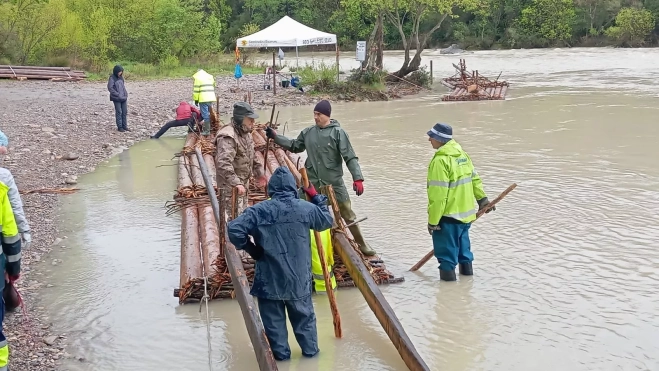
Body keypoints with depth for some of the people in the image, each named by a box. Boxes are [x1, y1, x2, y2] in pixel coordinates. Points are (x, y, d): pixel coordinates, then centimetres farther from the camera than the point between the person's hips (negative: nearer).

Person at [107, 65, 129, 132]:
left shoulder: (121, 77, 12)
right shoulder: (112, 78, -9)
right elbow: (110, 88, -14)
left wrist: (125, 93, 9)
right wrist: (117, 94, -15)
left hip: (123, 98, 7)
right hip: (117, 99, -7)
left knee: (124, 112, 8)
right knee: (119, 112, -2)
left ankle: (124, 126, 16)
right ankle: (119, 127, 6)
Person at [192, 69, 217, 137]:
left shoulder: (197, 78, -2)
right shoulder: (211, 77, 19)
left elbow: (196, 90, -5)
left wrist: (196, 100, 0)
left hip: (203, 99, -7)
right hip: (211, 98, 7)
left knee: (205, 115, -6)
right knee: (209, 114, 15)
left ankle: (207, 131, -6)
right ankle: (206, 128, 23)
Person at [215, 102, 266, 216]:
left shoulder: (246, 133, 7)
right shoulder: (227, 137, -26)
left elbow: (253, 156, 22)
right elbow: (223, 164, -37)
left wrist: (260, 174, 20)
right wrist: (236, 183, -40)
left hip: (243, 183, 10)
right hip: (231, 186, -10)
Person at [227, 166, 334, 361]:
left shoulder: (260, 210, -12)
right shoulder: (306, 208, -6)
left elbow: (234, 229, -19)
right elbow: (327, 221, 12)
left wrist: (249, 248, -4)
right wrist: (317, 197, 21)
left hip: (270, 278, -2)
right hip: (298, 277, 2)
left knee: (273, 317, 14)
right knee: (304, 314, 20)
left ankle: (281, 352, 23)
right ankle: (310, 349, 31)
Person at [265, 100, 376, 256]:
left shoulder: (338, 132, -10)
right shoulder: (308, 132, 3)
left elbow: (350, 157, -13)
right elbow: (294, 146, 18)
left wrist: (357, 178, -21)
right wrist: (275, 137, 12)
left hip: (334, 182, -3)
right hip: (312, 183, 3)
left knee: (348, 214, 7)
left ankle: (362, 244, 22)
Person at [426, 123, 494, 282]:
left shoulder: (440, 161, -22)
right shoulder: (462, 154, 5)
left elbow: (438, 195, -23)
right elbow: (474, 178, 15)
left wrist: (432, 221, -18)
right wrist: (482, 199, 27)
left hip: (449, 216, -9)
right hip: (466, 212, 9)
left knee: (446, 247, 4)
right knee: (463, 242, 24)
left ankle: (447, 271, 9)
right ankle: (466, 267, 35)